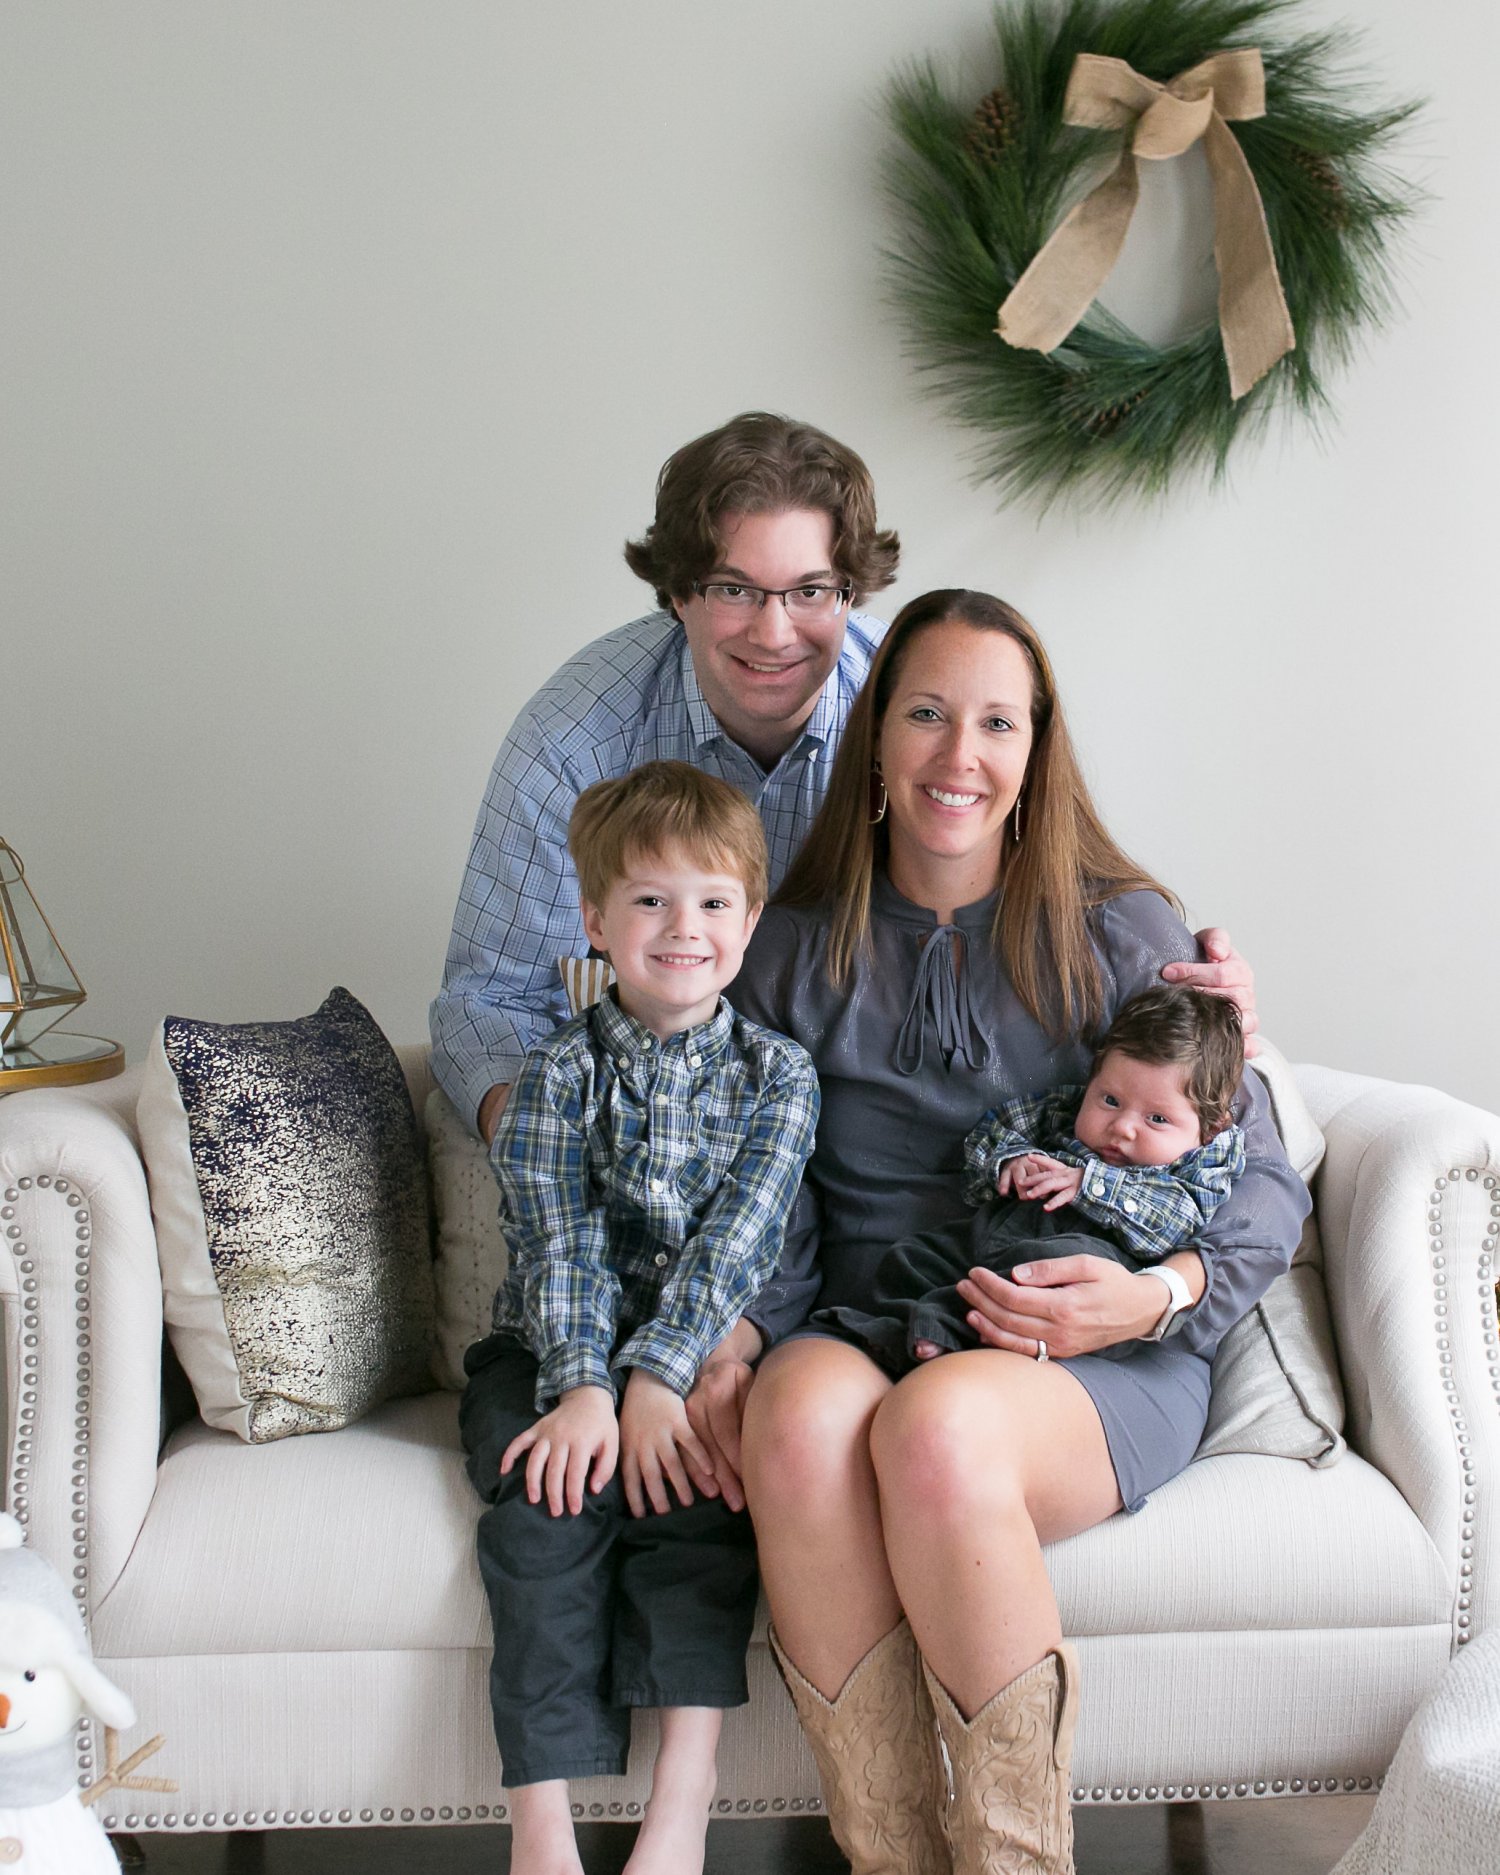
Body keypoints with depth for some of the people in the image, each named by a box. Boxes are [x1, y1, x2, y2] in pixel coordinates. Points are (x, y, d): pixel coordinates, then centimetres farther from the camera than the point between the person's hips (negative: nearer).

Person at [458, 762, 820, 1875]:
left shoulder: (777, 1074, 2)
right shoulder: (560, 1073, 3)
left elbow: (735, 1240, -11)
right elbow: (560, 1243, -9)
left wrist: (658, 1378, -24)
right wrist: (582, 1387, -25)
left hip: (706, 1349, 0)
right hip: (557, 1351, 0)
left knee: (695, 1487, -28)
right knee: (550, 1502, -25)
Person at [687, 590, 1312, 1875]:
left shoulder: (1120, 933, 3)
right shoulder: (796, 945, 10)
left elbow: (1266, 1184, 4)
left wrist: (1162, 1295, -17)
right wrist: (718, 1340, -7)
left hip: (1102, 1365, -2)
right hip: (862, 1332, 2)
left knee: (937, 1423, -36)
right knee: (803, 1406, -34)